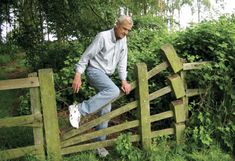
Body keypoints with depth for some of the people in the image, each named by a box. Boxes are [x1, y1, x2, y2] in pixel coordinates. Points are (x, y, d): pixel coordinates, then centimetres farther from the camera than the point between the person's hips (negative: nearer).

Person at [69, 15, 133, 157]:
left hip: (106, 75, 8)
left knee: (106, 109, 5)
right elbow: (87, 55, -14)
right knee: (114, 91, -34)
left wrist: (124, 80, -6)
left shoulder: (123, 40, 7)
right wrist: (78, 75, -20)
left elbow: (122, 61, 6)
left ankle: (100, 143, 16)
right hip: (95, 71, -8)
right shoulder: (103, 36, -14)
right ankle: (79, 109, -29)